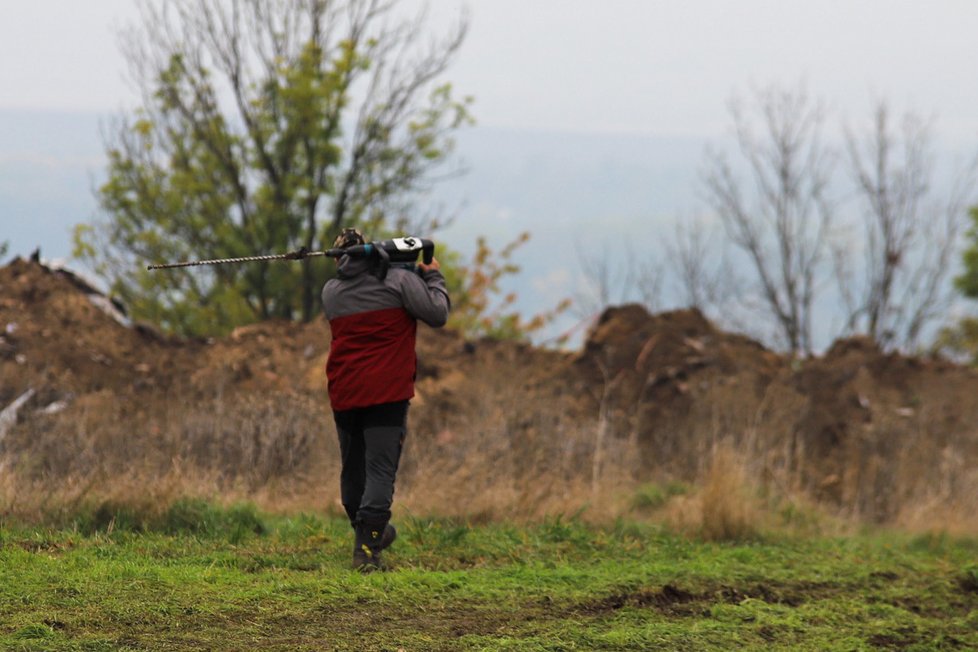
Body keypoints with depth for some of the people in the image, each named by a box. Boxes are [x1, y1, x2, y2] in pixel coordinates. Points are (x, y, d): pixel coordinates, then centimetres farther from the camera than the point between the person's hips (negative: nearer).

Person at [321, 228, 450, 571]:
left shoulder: (331, 291, 9)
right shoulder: (398, 279, -5)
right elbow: (437, 314, -7)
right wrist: (433, 278, 11)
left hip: (344, 394, 4)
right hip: (387, 393, -4)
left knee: (353, 469, 17)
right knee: (380, 470, -6)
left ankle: (367, 534, 33)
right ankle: (367, 548, -17)